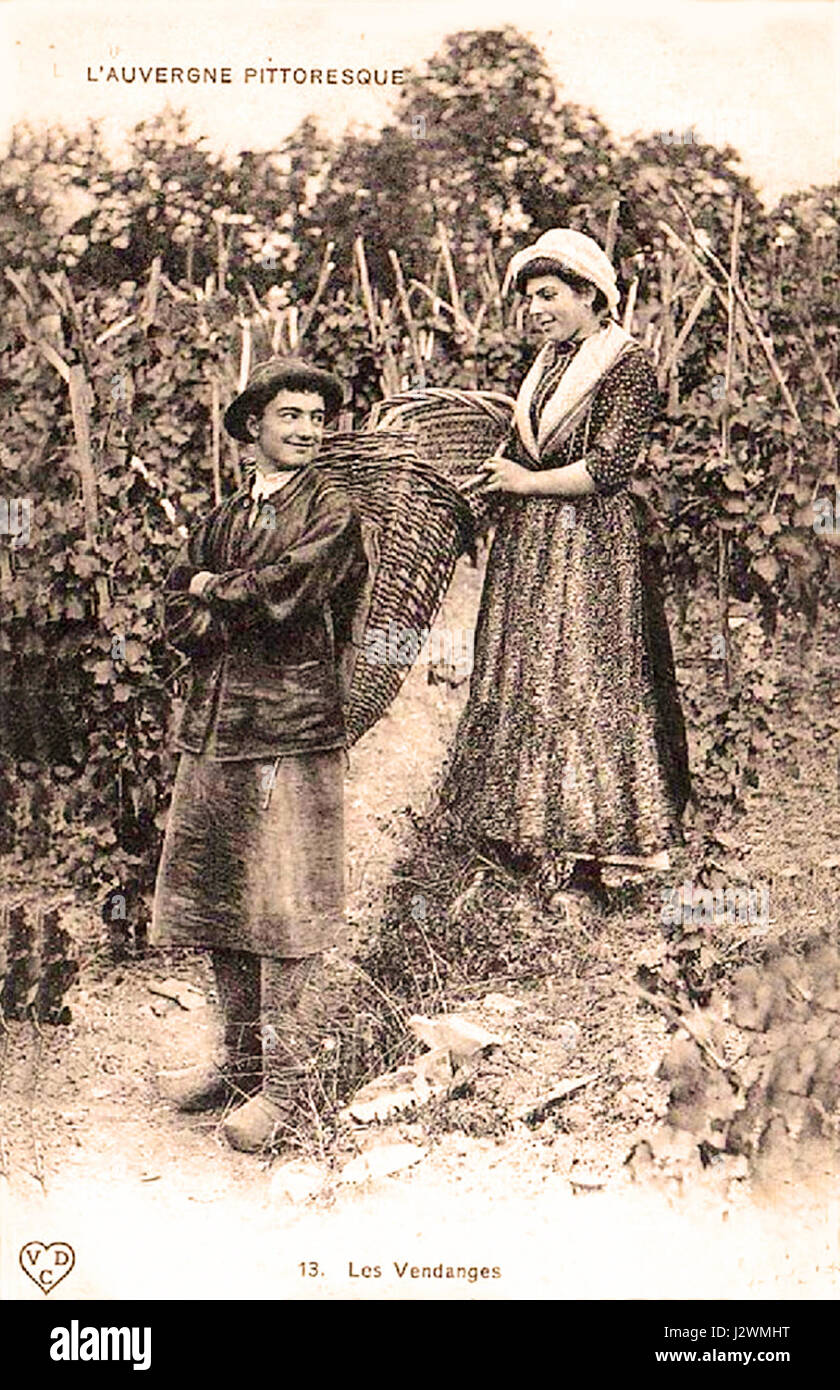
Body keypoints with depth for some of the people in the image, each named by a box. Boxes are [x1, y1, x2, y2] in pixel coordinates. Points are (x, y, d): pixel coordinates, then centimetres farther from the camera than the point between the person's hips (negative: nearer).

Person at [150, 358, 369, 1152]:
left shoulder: (330, 507, 1)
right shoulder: (225, 517, 18)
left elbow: (289, 588, -14)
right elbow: (177, 613, 9)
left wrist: (217, 590, 2)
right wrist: (252, 606, -7)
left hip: (292, 728, -6)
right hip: (213, 726, 6)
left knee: (280, 910, -4)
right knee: (217, 900, 10)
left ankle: (279, 1082, 6)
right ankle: (239, 1058, 24)